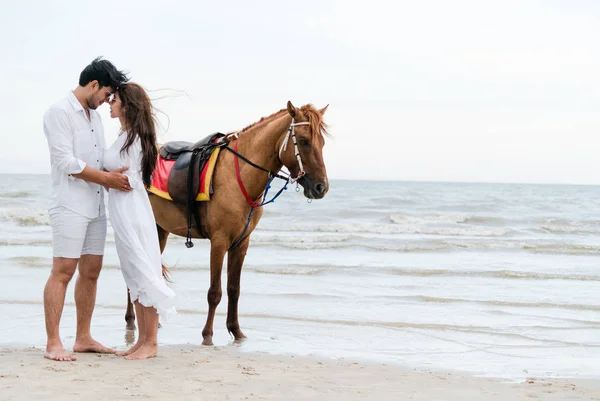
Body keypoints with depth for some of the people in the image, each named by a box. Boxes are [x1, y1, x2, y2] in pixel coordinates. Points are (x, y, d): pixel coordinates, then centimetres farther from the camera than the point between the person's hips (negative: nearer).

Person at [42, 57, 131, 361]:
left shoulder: (94, 115, 16)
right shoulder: (60, 112, -9)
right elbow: (66, 162, -17)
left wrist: (115, 176, 3)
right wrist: (106, 178, -14)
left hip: (96, 206, 8)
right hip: (70, 206, -8)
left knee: (91, 272, 9)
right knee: (63, 272, -9)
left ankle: (83, 338, 16)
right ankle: (53, 344, -7)